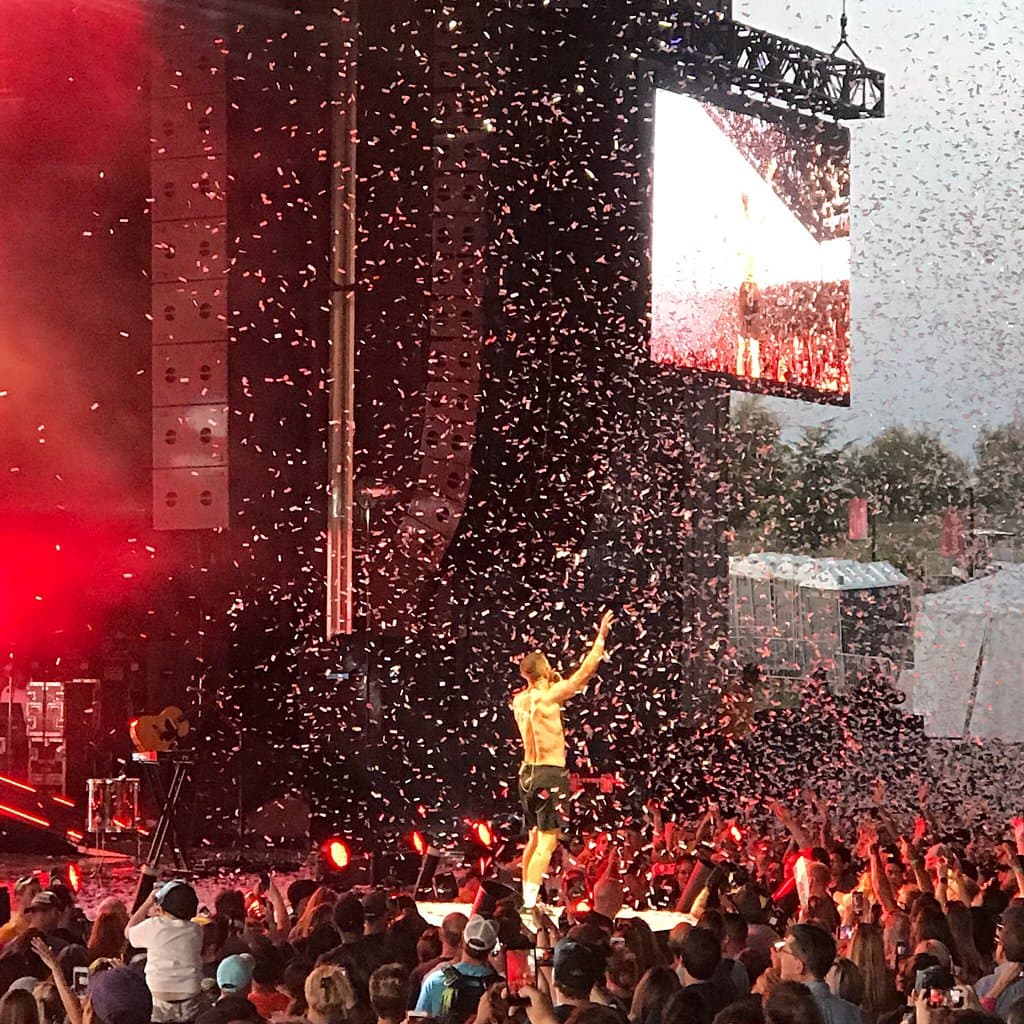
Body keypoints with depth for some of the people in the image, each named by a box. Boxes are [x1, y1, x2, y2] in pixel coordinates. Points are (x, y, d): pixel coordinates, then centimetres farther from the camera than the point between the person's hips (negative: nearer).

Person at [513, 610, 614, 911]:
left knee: (535, 839, 17)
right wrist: (600, 638, -5)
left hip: (528, 773, 8)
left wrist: (552, 681, 25)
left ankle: (527, 898, 20)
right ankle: (530, 903, -15)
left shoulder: (519, 700, 6)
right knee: (548, 843, -8)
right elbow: (584, 673, -12)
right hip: (550, 775, -8)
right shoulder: (548, 697, -15)